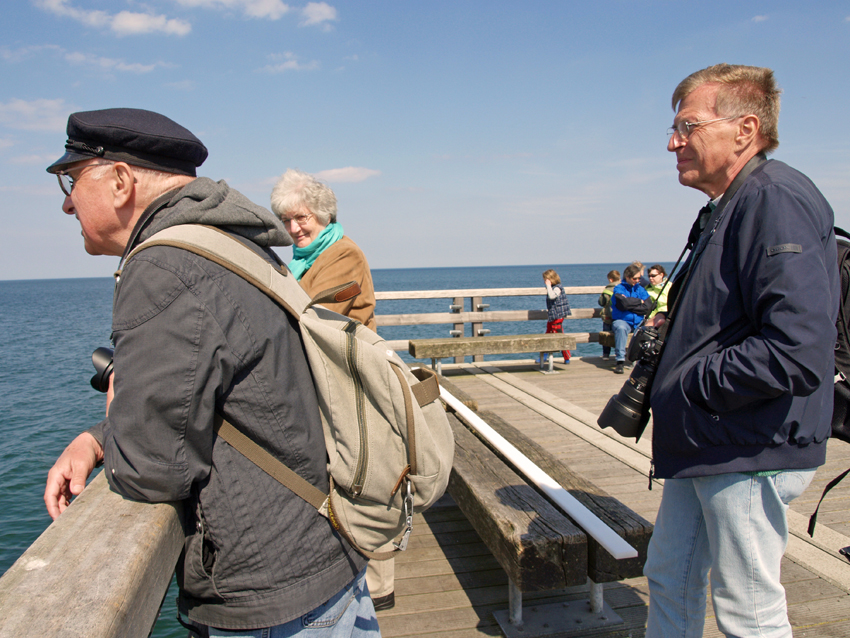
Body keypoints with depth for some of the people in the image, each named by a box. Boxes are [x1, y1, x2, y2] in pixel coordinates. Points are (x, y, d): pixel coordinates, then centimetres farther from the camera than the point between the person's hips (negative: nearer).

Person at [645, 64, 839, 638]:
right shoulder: (730, 208, 14)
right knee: (669, 578, 21)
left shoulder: (776, 202, -19)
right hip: (706, 448, 10)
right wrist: (671, 334, 9)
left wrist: (694, 384, -18)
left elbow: (797, 352, -29)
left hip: (751, 453, -10)